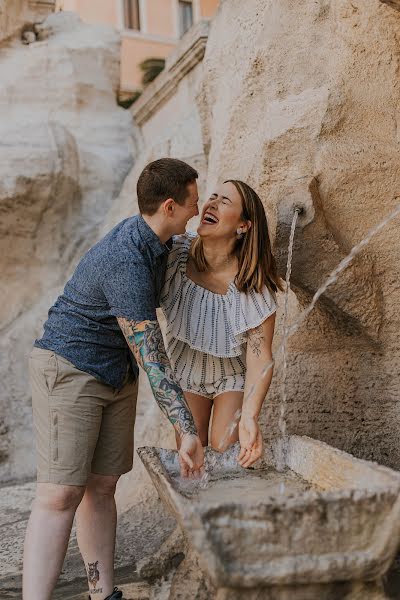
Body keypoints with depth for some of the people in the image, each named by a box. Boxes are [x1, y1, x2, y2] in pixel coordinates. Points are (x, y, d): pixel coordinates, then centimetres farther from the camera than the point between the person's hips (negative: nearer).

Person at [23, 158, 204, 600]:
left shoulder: (154, 238, 3)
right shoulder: (127, 264, -26)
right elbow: (151, 359, -26)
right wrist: (186, 431, -24)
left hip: (117, 376, 8)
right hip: (70, 369, -8)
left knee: (101, 487, 8)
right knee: (61, 494, -11)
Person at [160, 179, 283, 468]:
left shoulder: (251, 285, -32)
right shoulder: (178, 250, -24)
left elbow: (260, 356, -32)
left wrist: (250, 417, -43)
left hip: (233, 372, -2)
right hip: (186, 366, 3)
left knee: (225, 451, -6)